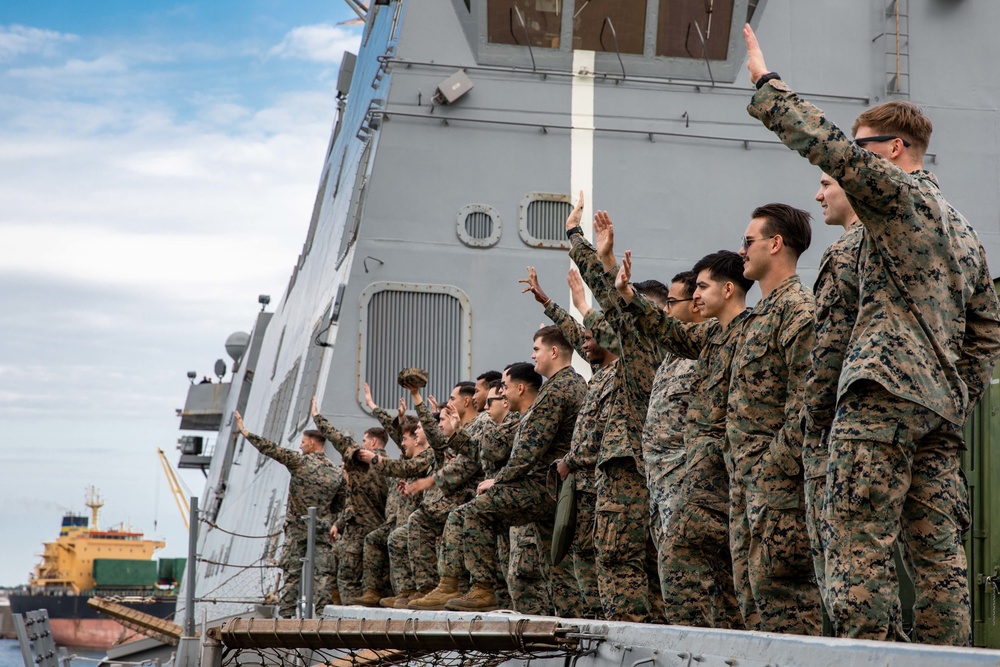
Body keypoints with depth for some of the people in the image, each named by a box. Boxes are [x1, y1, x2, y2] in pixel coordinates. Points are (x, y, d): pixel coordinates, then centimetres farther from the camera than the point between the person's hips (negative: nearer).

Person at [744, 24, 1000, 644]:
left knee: (861, 548, -11)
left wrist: (765, 80, -4)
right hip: (941, 405, 9)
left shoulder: (897, 190, -1)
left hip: (885, 390, -9)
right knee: (939, 554, 6)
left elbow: (827, 145, -13)